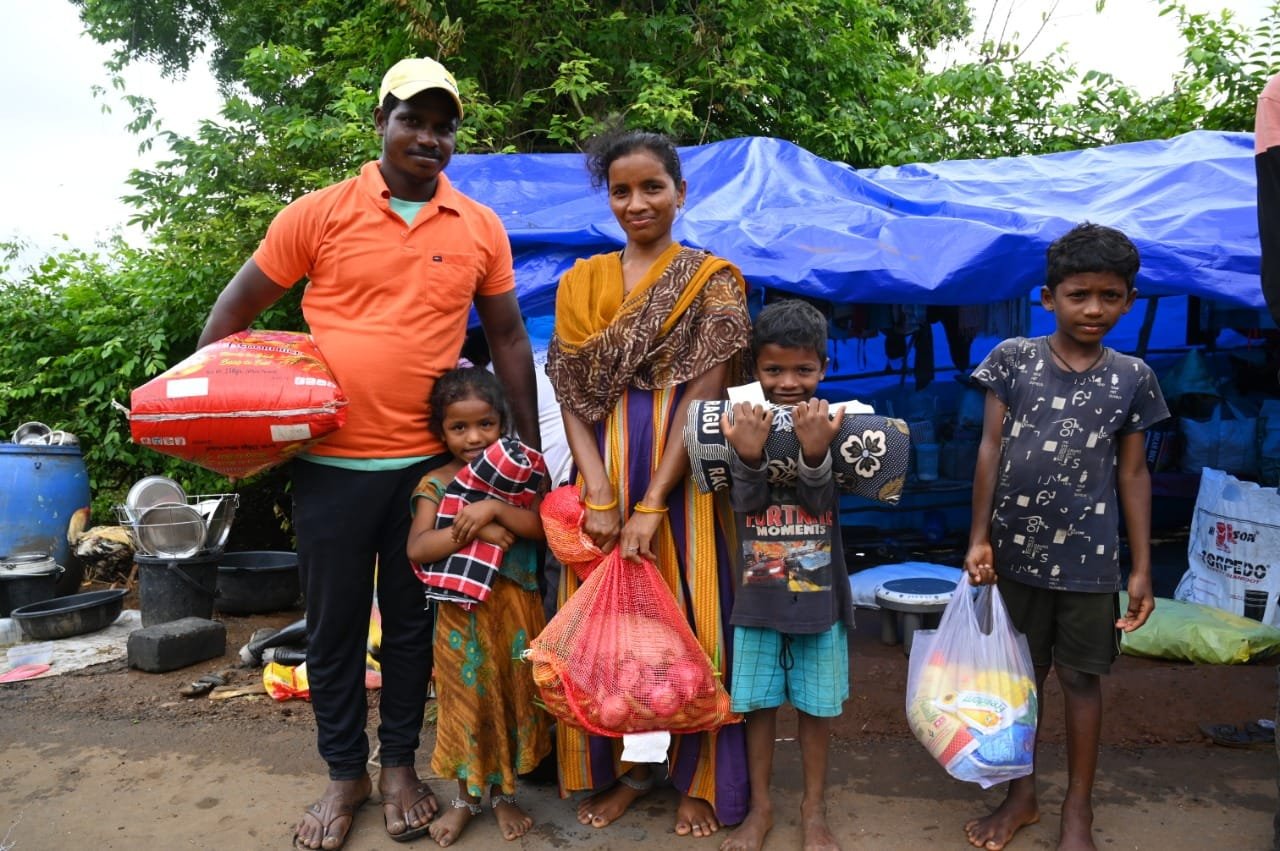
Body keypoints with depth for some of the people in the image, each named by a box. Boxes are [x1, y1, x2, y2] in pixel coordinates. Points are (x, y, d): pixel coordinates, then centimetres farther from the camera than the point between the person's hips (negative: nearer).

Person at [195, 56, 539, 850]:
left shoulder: (481, 229, 2)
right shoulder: (320, 214, -2)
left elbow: (509, 337, 8)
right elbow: (234, 311, 6)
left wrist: (529, 447, 7)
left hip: (429, 462, 1)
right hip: (331, 462, 0)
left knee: (412, 619, 13)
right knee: (334, 623, 11)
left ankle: (400, 765, 32)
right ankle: (345, 773, 31)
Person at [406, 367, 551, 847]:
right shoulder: (435, 484, -3)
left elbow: (541, 525, -15)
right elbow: (417, 548, -16)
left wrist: (493, 508, -26)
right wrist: (475, 532, -24)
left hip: (514, 610, 1)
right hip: (461, 613, -1)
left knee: (512, 697, 11)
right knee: (467, 701, 10)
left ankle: (503, 792, 31)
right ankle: (468, 795, 31)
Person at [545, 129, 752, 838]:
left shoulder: (711, 281, 1)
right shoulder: (581, 282, 9)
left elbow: (704, 395, -8)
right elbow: (571, 393, 2)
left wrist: (651, 507, -14)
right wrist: (599, 496, -11)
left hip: (682, 474, -2)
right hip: (604, 470, 3)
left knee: (688, 619, 2)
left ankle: (701, 781, 22)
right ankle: (622, 769, 26)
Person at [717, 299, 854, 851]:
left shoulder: (835, 426, -7)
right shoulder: (744, 424, -5)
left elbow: (822, 501, -15)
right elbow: (745, 501, -13)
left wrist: (814, 452, -34)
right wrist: (749, 456, -32)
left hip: (819, 594, 0)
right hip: (757, 593, 1)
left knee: (815, 706, 13)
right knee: (757, 703, 12)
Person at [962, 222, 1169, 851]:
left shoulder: (1132, 377, 1)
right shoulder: (1013, 358, -2)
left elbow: (1133, 473, 4)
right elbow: (991, 449, -1)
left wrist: (1142, 567, 3)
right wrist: (979, 537, -5)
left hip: (1088, 558, 0)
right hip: (1015, 550, 1)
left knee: (1081, 679, 10)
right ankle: (1021, 795, 32)